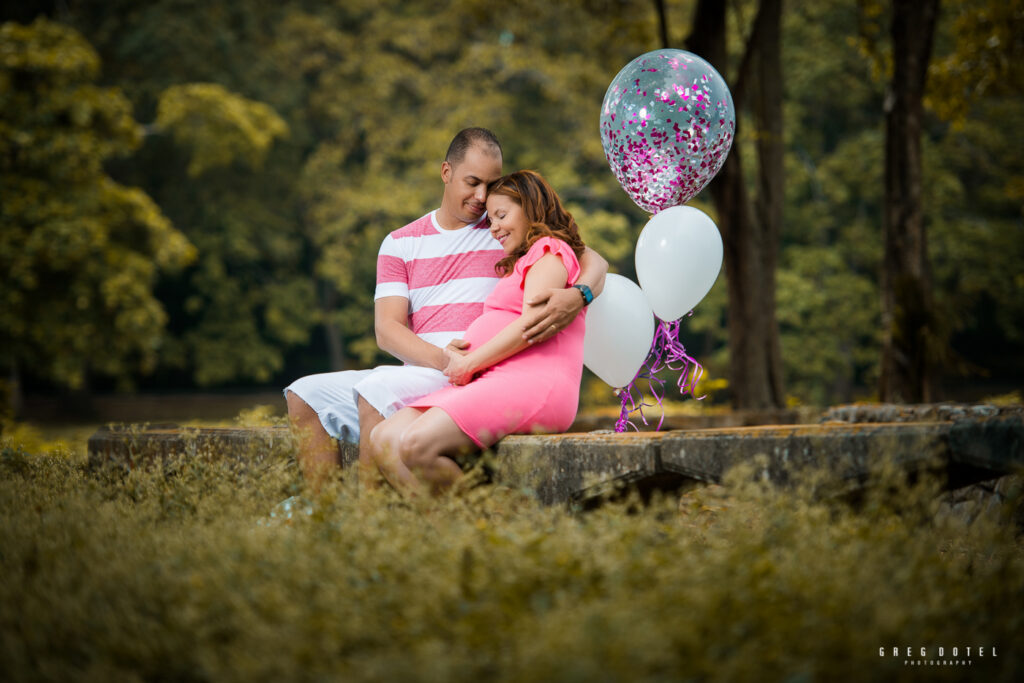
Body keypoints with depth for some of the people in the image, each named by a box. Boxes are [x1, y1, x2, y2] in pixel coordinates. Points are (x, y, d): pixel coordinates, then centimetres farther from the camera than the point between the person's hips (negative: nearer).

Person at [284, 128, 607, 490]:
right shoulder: (400, 243, 15)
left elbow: (593, 262, 2)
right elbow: (387, 328, 3)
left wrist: (578, 296, -24)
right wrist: (440, 357, -19)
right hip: (419, 370, 5)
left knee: (376, 390, -30)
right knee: (305, 396, -9)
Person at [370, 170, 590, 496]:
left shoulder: (550, 251, 6)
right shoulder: (517, 264, 35)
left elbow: (532, 324, -11)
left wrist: (470, 364, -6)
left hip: (532, 385, -9)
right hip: (494, 383, 9)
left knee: (416, 444, -30)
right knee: (383, 440, -12)